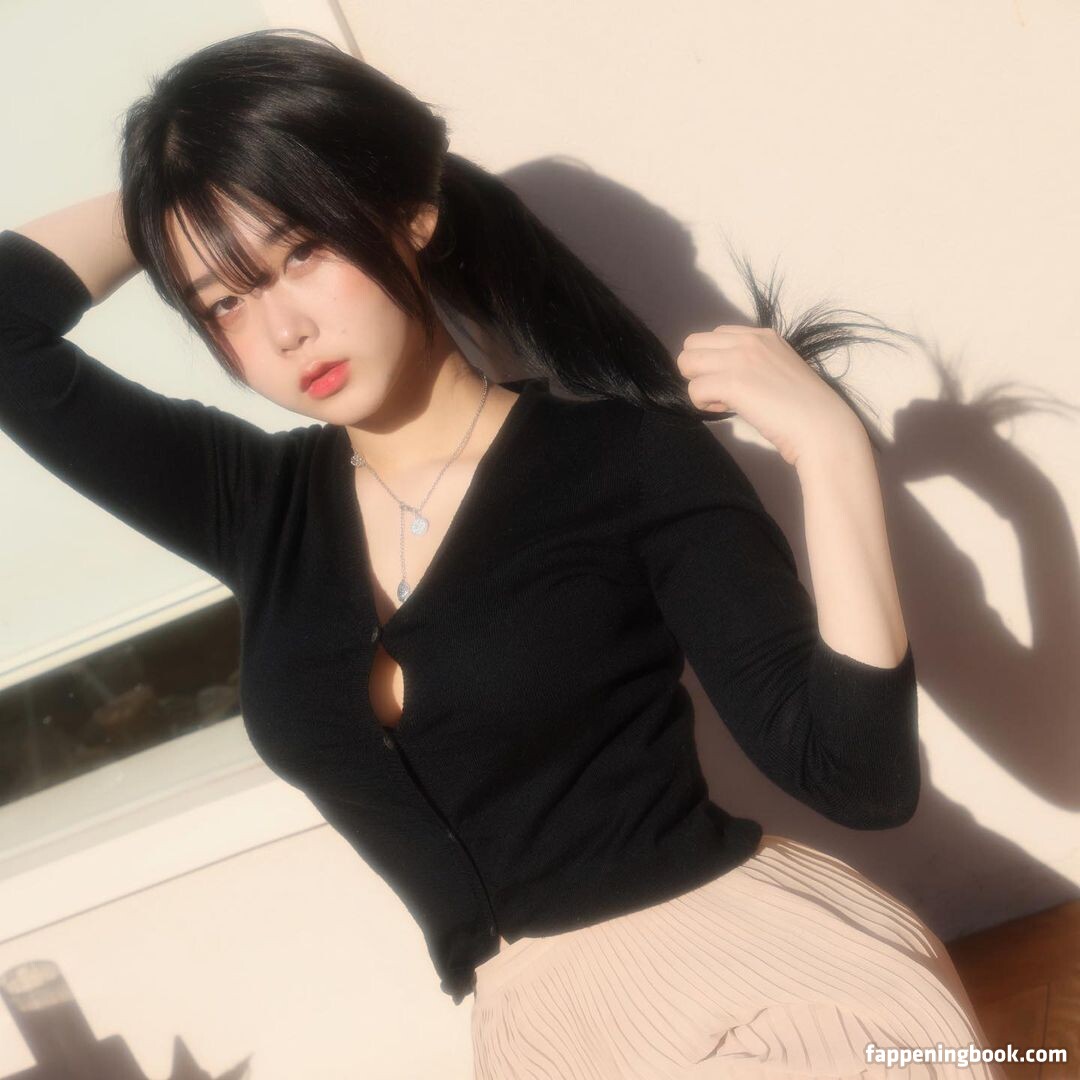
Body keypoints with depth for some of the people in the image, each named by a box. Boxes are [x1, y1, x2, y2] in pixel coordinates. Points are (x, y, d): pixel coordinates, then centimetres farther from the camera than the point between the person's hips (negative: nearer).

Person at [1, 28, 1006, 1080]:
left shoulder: (632, 455, -8)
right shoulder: (249, 504, 5)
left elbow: (859, 775, -12)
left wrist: (833, 453, -19)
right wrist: (167, 196, 5)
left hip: (780, 982, -4)